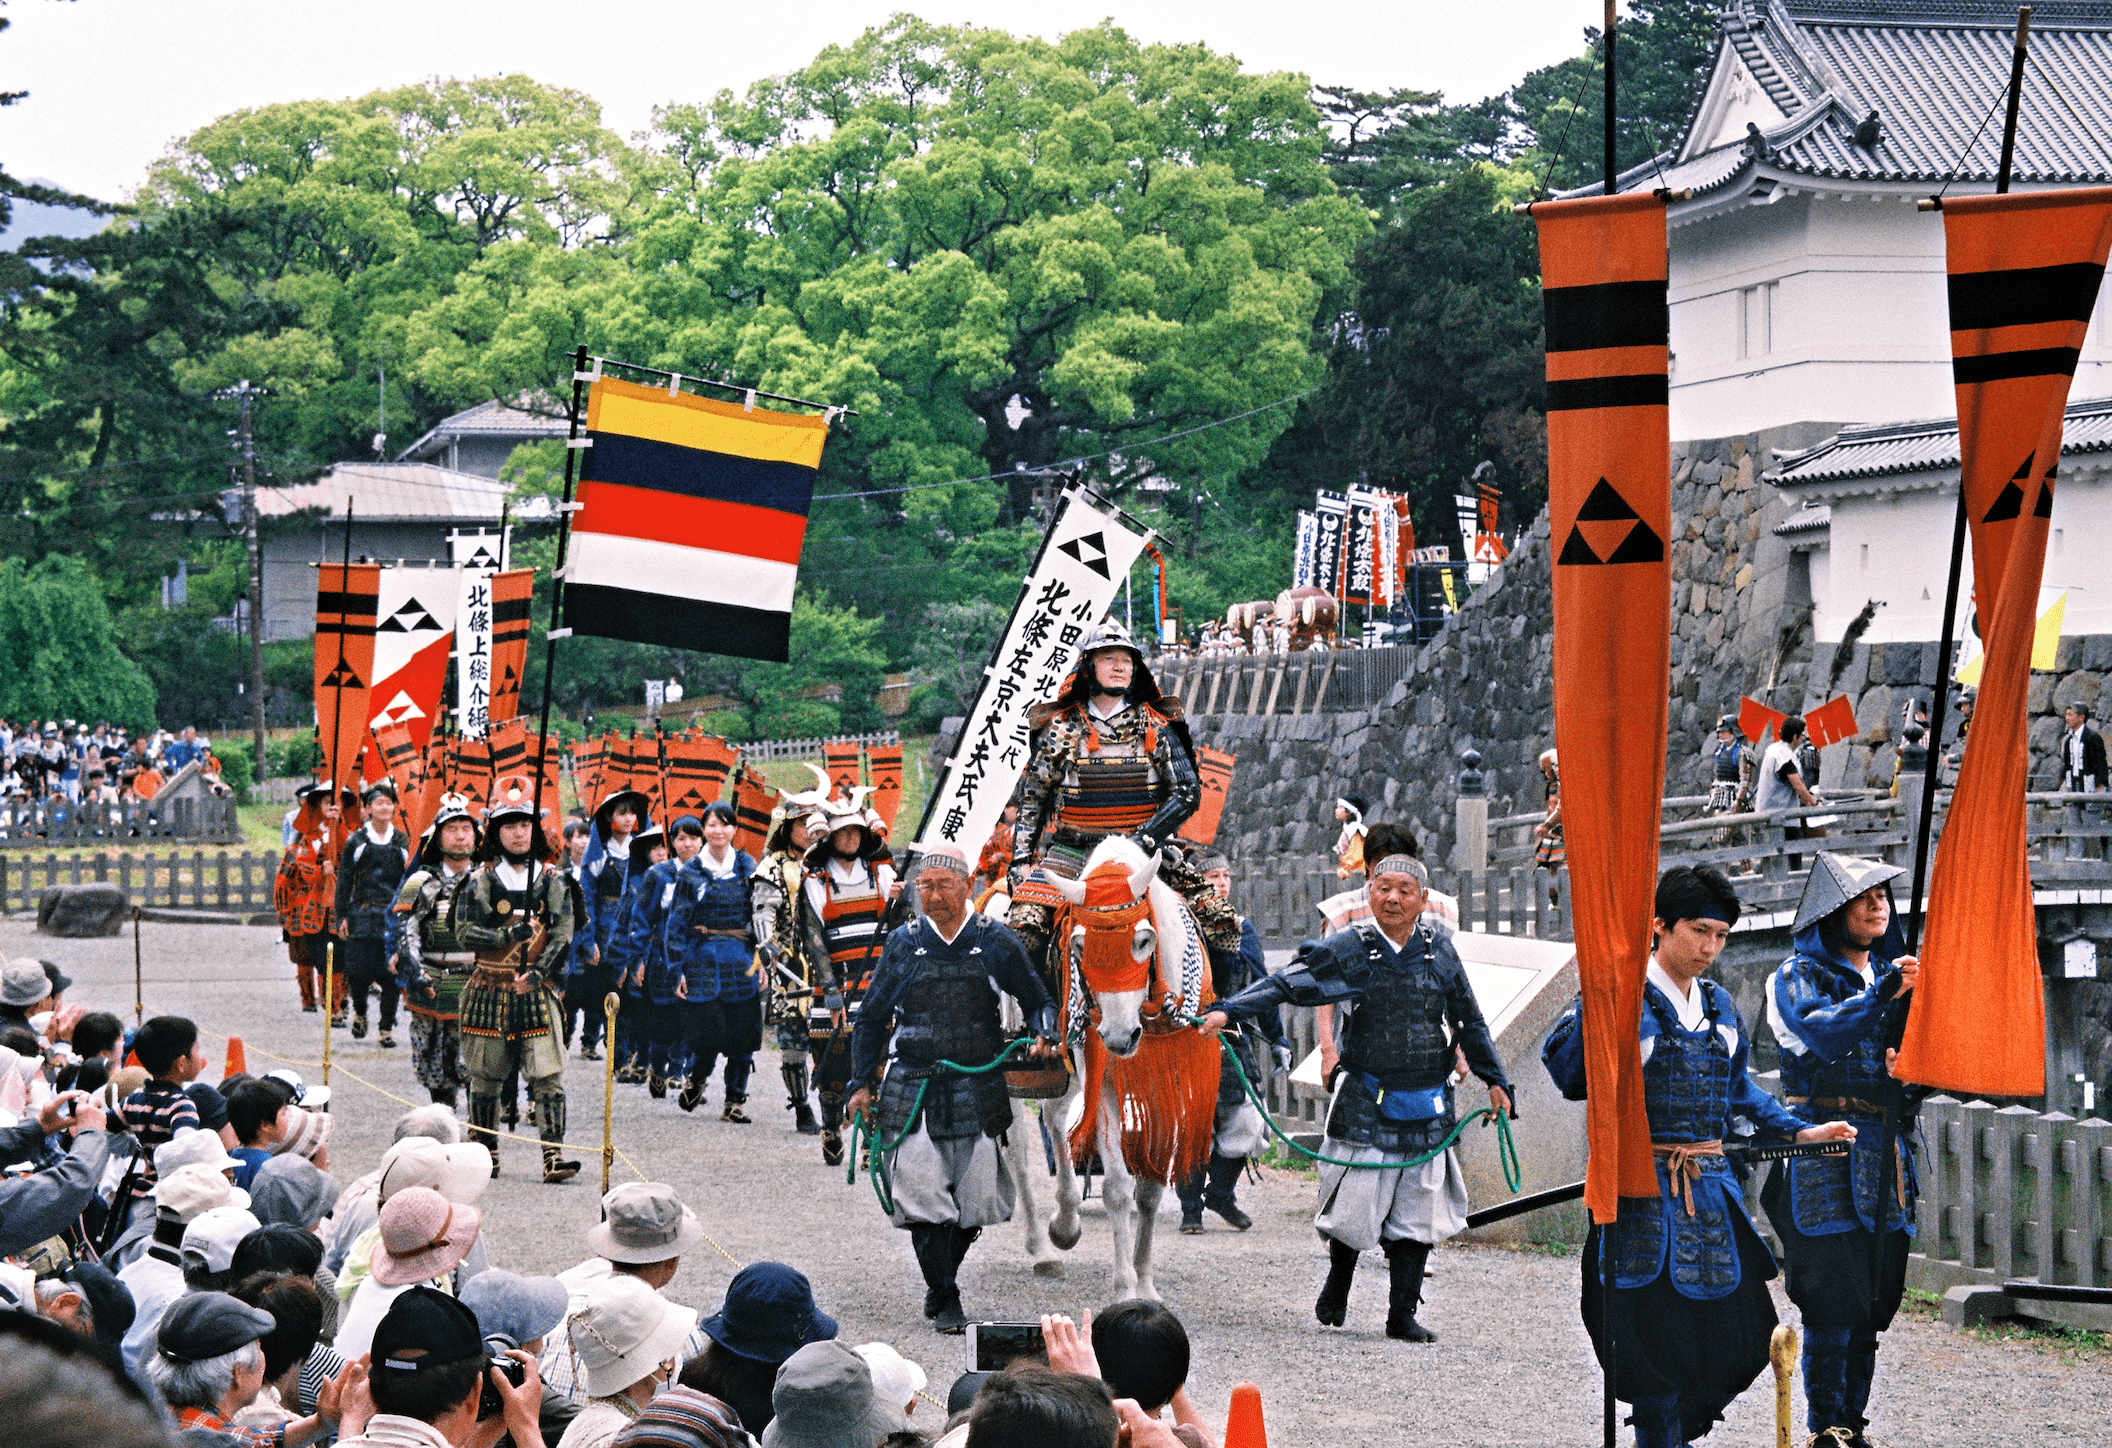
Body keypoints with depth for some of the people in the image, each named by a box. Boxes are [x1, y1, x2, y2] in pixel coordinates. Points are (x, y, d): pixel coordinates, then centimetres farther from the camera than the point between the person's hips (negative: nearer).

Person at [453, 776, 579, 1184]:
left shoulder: (552, 879, 6)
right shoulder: (480, 881, 3)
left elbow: (563, 932, 1)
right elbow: (464, 931, -4)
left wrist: (537, 971, -13)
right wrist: (510, 935, -17)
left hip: (536, 990, 0)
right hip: (490, 989, 0)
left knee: (548, 1074, -10)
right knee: (485, 1077, 7)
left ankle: (553, 1157, -12)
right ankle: (485, 1154, 21)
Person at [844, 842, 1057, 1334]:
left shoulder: (996, 943, 2)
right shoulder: (904, 944, 4)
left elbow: (1036, 1001, 11)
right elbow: (873, 1017, 13)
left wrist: (1044, 1035, -10)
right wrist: (862, 1083, 8)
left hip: (978, 1088, 0)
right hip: (914, 1087, 0)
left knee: (974, 1197, 3)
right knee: (923, 1195, -8)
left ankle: (943, 1280, 27)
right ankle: (945, 1302, 1)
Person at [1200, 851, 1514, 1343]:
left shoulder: (1439, 948, 5)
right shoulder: (1349, 951, -4)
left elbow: (1468, 1021, 16)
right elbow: (1287, 984, -11)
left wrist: (1494, 1080, 16)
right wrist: (1229, 1010, -25)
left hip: (1428, 1105, 3)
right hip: (1365, 1100, -3)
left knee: (1417, 1209, 3)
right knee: (1355, 1203, -1)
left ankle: (1402, 1315, 11)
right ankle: (1337, 1285, 28)